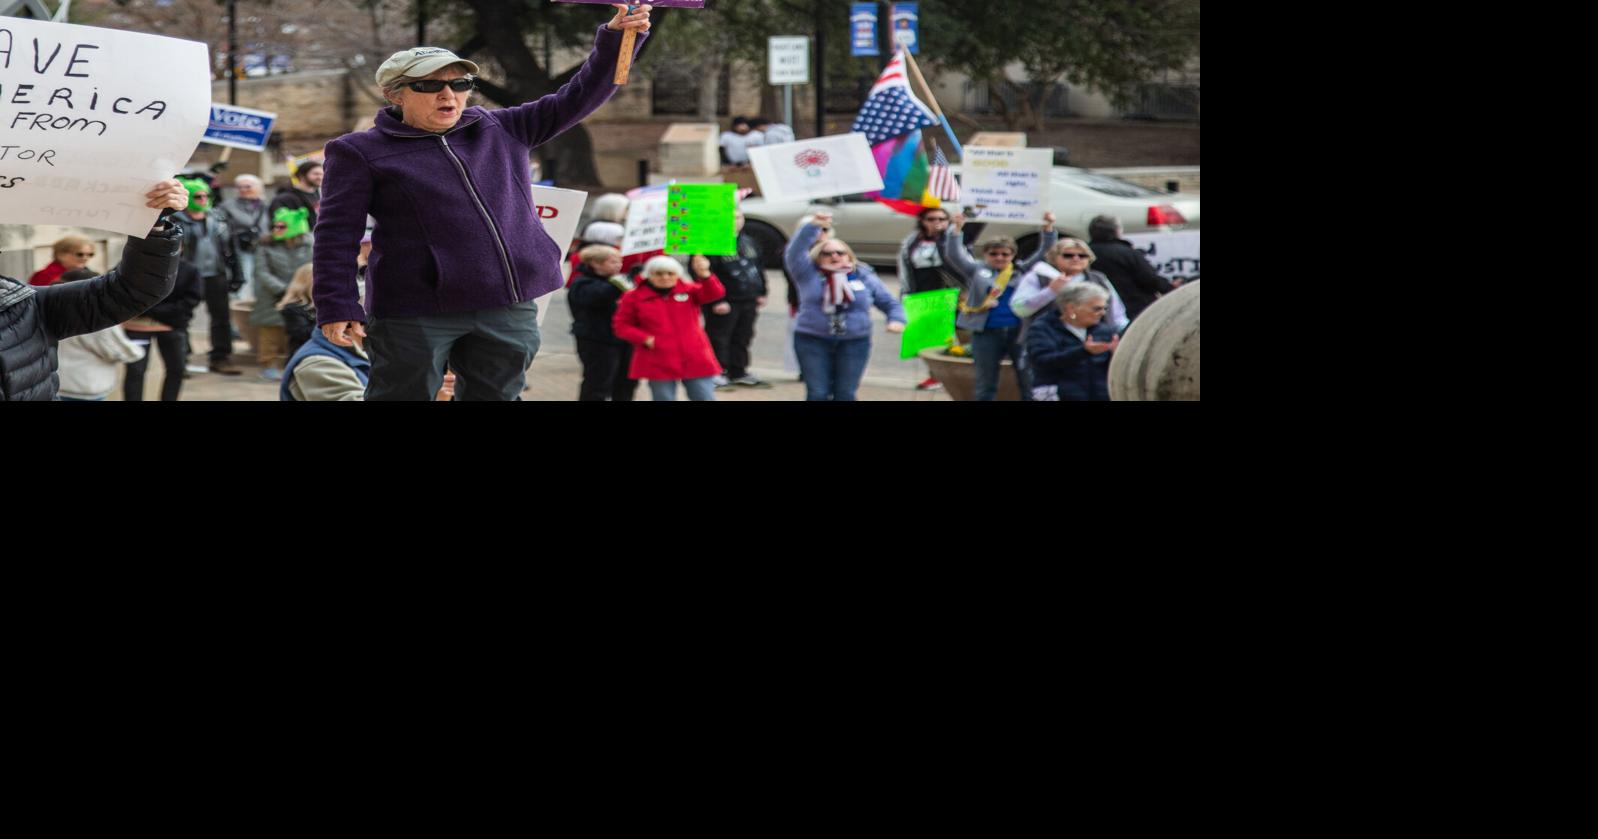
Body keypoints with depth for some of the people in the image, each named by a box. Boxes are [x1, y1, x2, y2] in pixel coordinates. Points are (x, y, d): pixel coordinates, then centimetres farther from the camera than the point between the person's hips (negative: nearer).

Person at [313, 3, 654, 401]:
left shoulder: (502, 131, 12)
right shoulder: (362, 153, -1)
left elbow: (578, 97, 11)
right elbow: (337, 236, -4)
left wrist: (617, 40, -2)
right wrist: (337, 307, -13)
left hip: (510, 309, 5)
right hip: (416, 314, -5)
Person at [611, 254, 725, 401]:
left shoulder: (689, 291, 4)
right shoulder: (634, 297, 2)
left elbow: (715, 293, -11)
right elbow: (621, 325, 5)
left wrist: (704, 275, -33)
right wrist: (644, 338, -12)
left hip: (695, 360, 1)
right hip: (659, 363, -1)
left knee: (705, 400, 3)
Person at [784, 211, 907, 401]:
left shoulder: (864, 277, 9)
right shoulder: (809, 274, 4)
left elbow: (890, 303, 15)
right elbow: (794, 253, -13)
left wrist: (896, 320, -7)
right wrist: (814, 227, -25)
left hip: (854, 343, 1)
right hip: (812, 341, -1)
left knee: (845, 394, 1)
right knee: (817, 394, -4)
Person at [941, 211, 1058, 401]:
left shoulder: (1023, 271, 11)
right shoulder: (977, 271, 7)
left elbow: (1044, 252, 9)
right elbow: (954, 255, -2)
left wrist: (1049, 228, -5)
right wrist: (957, 230, -15)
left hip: (1020, 332, 1)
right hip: (986, 333, 0)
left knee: (1028, 381, 1)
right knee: (986, 385, 8)